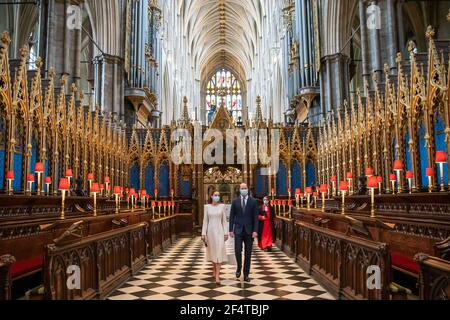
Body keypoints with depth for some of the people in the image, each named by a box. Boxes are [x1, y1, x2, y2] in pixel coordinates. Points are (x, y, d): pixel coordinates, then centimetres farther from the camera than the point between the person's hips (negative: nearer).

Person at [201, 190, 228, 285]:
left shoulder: (222, 206, 2)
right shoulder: (207, 206, 2)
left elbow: (224, 220, 3)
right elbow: (205, 220, 3)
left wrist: (226, 233, -2)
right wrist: (203, 233, -2)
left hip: (219, 230, -1)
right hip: (210, 231, 1)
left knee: (219, 252, -10)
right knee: (212, 251, 13)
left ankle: (217, 276, -13)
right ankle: (214, 271, 32)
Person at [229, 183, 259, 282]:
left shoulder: (253, 201, 1)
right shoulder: (235, 201, 4)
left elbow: (256, 217, -1)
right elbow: (231, 216, 5)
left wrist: (255, 230, -9)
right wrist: (231, 230, 0)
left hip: (249, 230, 0)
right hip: (238, 230, 0)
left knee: (248, 253, 5)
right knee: (237, 251, -7)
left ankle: (246, 274, 16)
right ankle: (239, 268, 20)